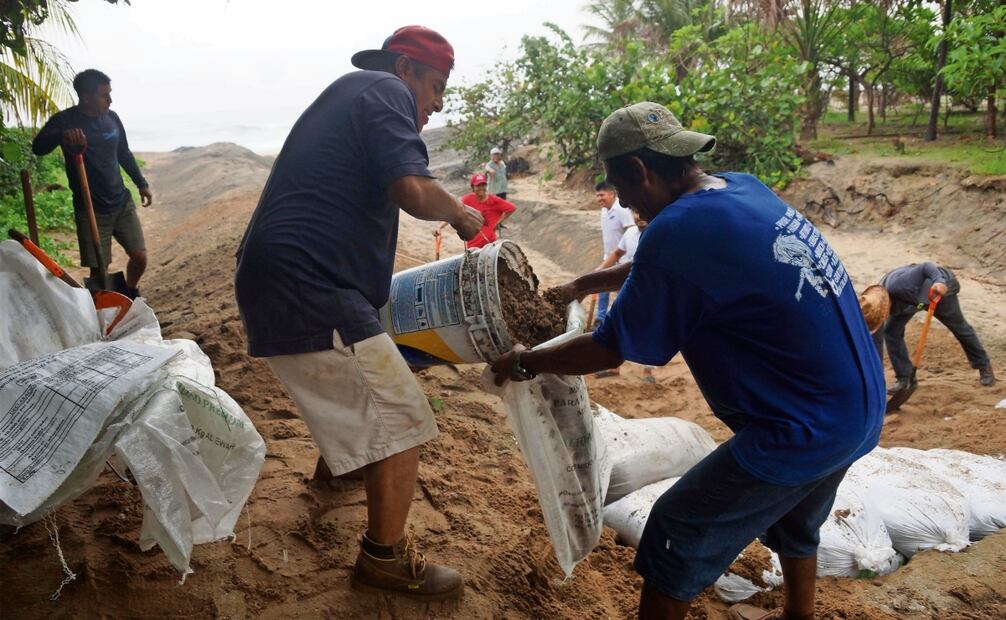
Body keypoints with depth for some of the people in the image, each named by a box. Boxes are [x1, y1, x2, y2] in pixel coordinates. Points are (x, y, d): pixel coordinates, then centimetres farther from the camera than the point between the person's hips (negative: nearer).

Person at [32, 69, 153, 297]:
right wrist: (62, 135, -44)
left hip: (122, 203, 4)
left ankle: (131, 293, 35)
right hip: (91, 210, -4)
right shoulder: (65, 120, -10)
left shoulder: (111, 118, 4)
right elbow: (38, 148, -25)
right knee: (99, 270, -4)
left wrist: (142, 184, 20)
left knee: (140, 257, 5)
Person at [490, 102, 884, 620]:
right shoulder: (743, 188, 3)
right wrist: (583, 284, 28)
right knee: (794, 518, 32)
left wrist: (523, 363, 3)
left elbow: (609, 351, -12)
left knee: (676, 537, 6)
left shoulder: (675, 232, -23)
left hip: (804, 431, -9)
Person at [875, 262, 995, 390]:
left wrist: (940, 281, -58)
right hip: (911, 299, 4)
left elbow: (926, 267, -39)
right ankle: (903, 378, 3)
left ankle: (984, 367, 37)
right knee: (891, 332, -11)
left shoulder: (895, 286, -46)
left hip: (940, 288, -4)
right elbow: (876, 341, -18)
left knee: (959, 327, 14)